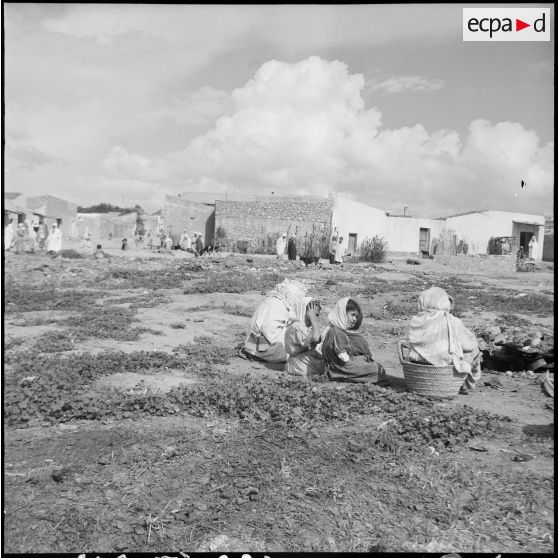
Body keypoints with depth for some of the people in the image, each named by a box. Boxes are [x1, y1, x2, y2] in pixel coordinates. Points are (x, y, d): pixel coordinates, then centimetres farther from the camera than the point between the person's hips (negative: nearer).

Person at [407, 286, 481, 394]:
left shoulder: (414, 322, -3)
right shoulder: (451, 323, -14)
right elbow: (470, 343, -4)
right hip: (445, 364, -5)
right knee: (473, 350, 21)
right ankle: (466, 386, 35)